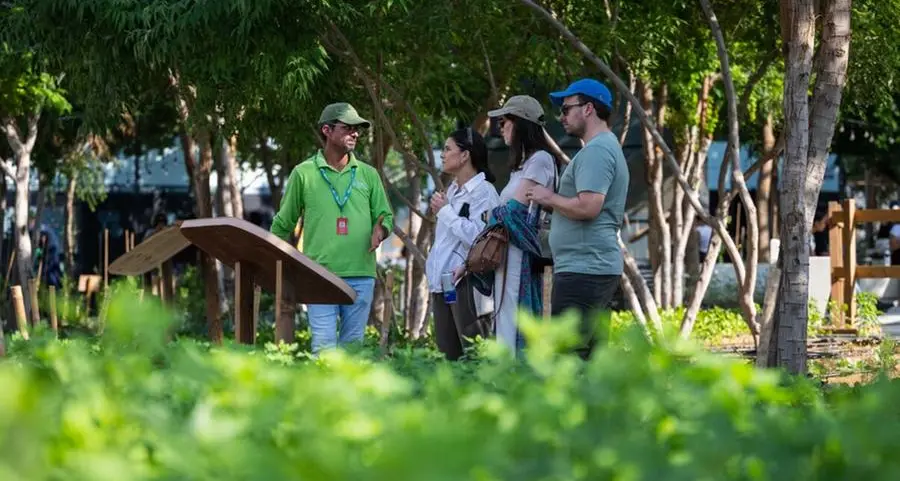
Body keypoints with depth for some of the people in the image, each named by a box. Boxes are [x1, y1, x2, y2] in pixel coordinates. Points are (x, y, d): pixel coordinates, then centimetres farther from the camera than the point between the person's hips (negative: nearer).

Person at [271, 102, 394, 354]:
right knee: (324, 347, -12)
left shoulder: (368, 174, 12)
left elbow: (386, 216, 16)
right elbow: (282, 226, 10)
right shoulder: (304, 173, 4)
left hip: (360, 276, 3)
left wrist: (380, 229, -9)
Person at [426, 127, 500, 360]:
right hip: (443, 283, 9)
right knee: (447, 355, 8)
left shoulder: (483, 191, -9)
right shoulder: (452, 190, 18)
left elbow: (476, 236, -23)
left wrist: (445, 211, -12)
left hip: (467, 283, -9)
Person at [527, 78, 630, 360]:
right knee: (591, 360, 9)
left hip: (583, 270, -11)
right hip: (600, 266, 11)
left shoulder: (596, 151, -12)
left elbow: (588, 207, -23)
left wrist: (549, 198, -7)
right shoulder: (608, 148, 22)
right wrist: (554, 203, 17)